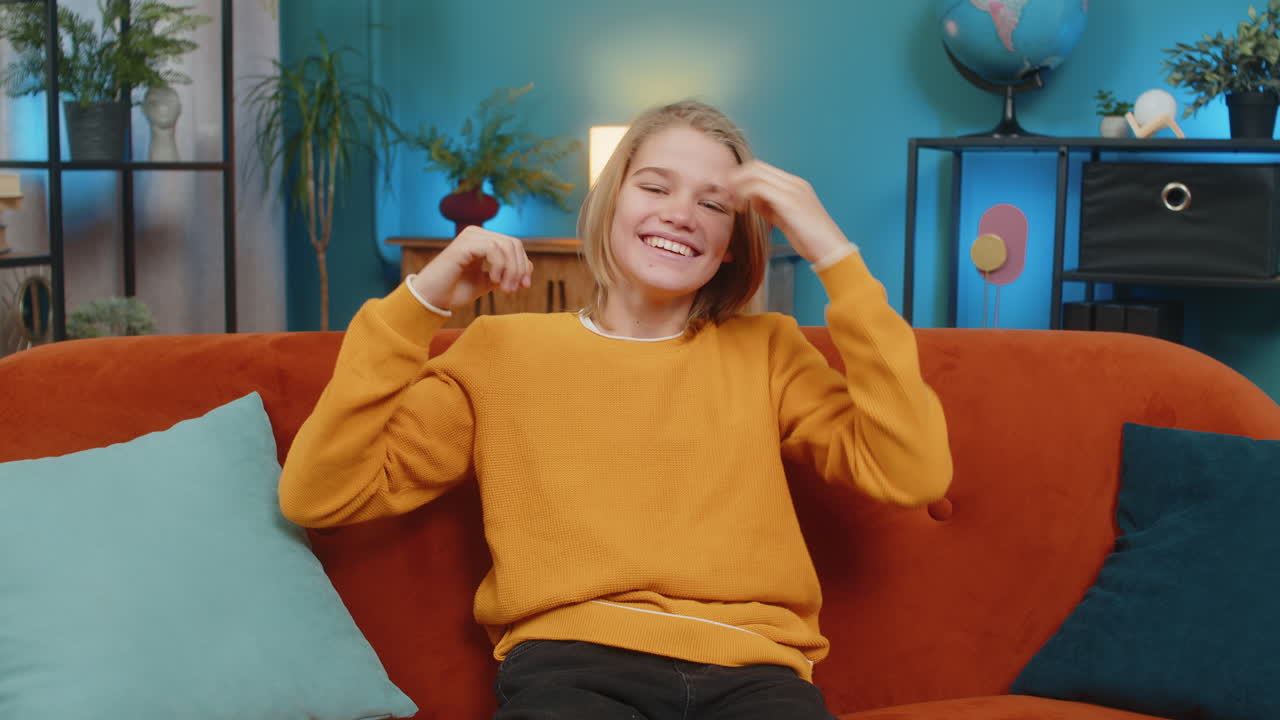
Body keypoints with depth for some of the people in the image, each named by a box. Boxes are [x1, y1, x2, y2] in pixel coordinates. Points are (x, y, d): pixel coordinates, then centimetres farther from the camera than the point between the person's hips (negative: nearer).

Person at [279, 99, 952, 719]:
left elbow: (915, 473, 2)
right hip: (569, 666, -1)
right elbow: (316, 496, 7)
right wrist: (419, 301, 2)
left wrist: (835, 255, 3)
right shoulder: (503, 349, 17)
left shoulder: (766, 352, 20)